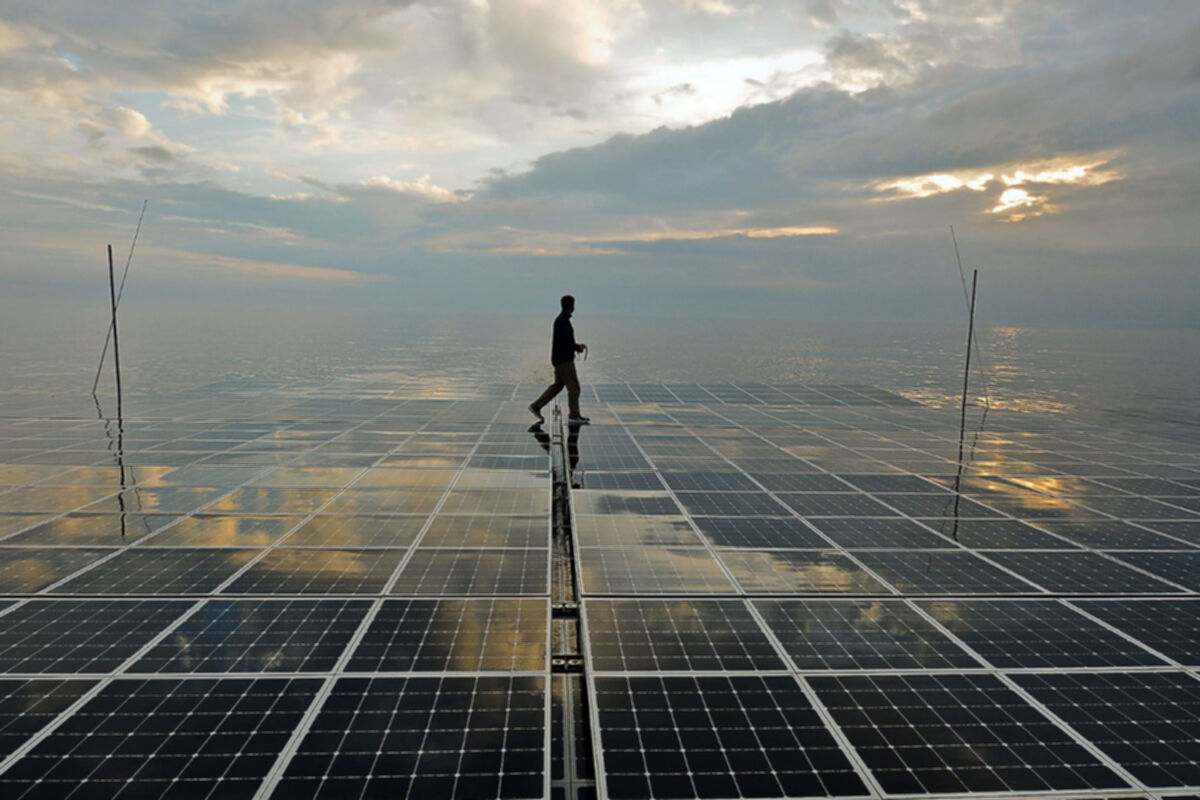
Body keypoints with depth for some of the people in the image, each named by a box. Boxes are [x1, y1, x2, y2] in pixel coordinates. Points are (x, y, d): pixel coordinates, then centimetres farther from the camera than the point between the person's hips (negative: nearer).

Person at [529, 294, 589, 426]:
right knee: (573, 387, -7)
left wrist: (577, 346, 10)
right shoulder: (563, 321, -17)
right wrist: (578, 347, -9)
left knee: (558, 385, 16)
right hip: (564, 360, -10)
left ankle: (536, 406, 19)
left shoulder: (561, 320, 15)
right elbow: (566, 343, -24)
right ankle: (574, 416, -6)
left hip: (560, 359, 10)